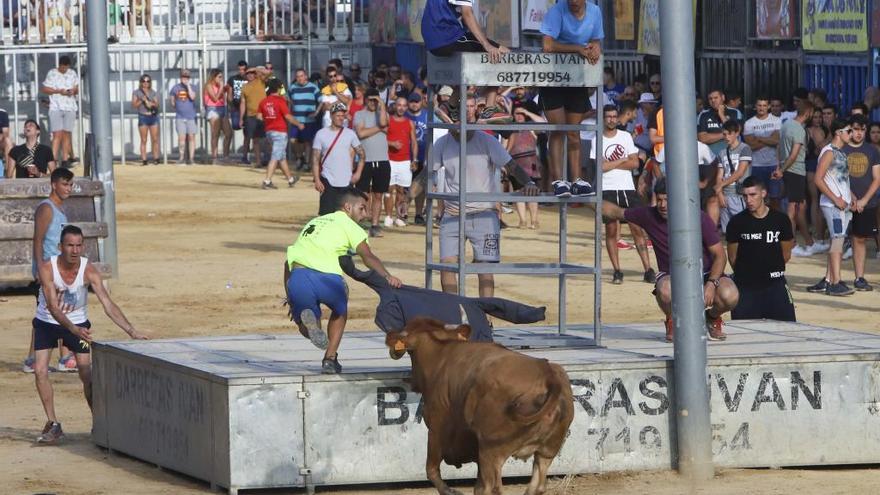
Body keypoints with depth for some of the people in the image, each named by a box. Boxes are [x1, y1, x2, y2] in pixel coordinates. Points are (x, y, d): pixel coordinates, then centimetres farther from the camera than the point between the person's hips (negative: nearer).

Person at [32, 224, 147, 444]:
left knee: (87, 374, -7)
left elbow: (108, 305, -28)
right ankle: (53, 425, -3)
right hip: (47, 324, 0)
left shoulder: (89, 271, -23)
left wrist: (131, 331, -40)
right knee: (40, 370, -12)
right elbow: (53, 307, -33)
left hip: (78, 324, 0)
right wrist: (74, 330, -48)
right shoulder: (47, 268, -26)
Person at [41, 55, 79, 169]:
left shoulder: (72, 74, 11)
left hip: (70, 108, 3)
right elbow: (45, 89, 0)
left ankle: (65, 159, 3)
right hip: (55, 107, -3)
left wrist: (73, 91, -7)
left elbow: (77, 89, 16)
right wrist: (58, 91, -12)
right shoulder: (52, 74, 1)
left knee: (67, 134, 0)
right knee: (57, 135, -12)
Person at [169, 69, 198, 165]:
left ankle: (191, 158, 2)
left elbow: (192, 97, -15)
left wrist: (188, 85, -12)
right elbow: (172, 102, 17)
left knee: (191, 137, -1)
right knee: (181, 137, -6)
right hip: (180, 117, 1)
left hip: (191, 116, -1)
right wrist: (178, 109, 8)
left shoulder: (192, 87, 4)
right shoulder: (175, 88, 7)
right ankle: (181, 158, 0)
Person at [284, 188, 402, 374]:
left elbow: (289, 262, 30)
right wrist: (387, 276, -16)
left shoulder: (314, 222, 34)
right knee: (340, 309, 30)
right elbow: (367, 256, -3)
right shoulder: (347, 224, 16)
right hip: (325, 278, -4)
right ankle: (330, 358, 18)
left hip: (297, 275, 4)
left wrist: (290, 300, 32)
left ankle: (306, 320, -17)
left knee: (307, 331, 19)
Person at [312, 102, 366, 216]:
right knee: (326, 214, -5)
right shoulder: (321, 134, -2)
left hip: (346, 181, 2)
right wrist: (317, 180, -11)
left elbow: (361, 154, 9)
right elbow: (315, 159, -3)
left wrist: (358, 173, -3)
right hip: (328, 181, -2)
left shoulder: (350, 134, 4)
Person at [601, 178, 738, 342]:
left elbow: (720, 255, -11)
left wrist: (711, 284, -26)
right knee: (665, 291, -39)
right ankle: (672, 321, -1)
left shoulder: (700, 219, -13)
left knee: (729, 296, -32)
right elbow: (615, 212, 8)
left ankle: (713, 318, 8)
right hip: (672, 277, 0)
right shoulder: (649, 216, -7)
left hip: (705, 274, 0)